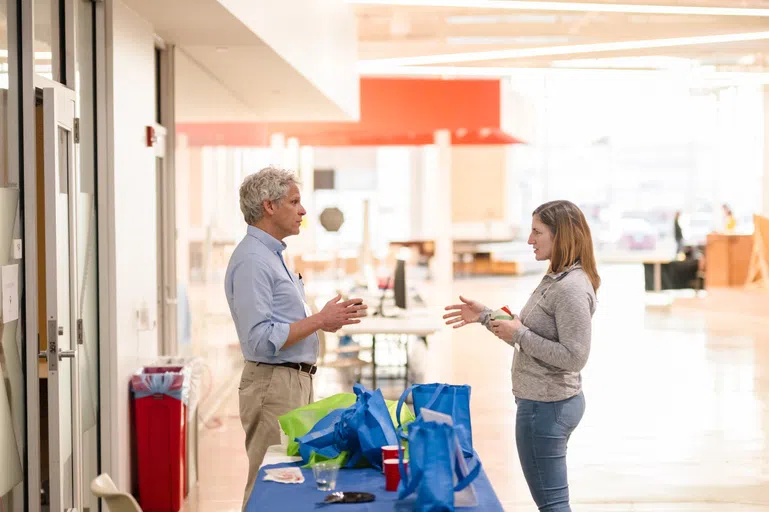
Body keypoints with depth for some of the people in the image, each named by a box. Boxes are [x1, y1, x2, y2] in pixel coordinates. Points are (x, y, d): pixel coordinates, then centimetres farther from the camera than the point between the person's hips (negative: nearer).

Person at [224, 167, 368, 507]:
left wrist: (324, 320, 10)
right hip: (273, 385, -10)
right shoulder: (252, 260, -17)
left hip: (294, 382, 10)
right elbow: (262, 338, -24)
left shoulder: (272, 255, 15)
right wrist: (320, 320, -17)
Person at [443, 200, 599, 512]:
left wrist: (518, 334, -20)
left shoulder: (571, 289, -22)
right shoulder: (556, 279, 10)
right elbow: (534, 336, 18)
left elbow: (573, 357, -25)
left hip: (546, 407, -11)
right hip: (548, 402, 11)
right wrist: (485, 317, 12)